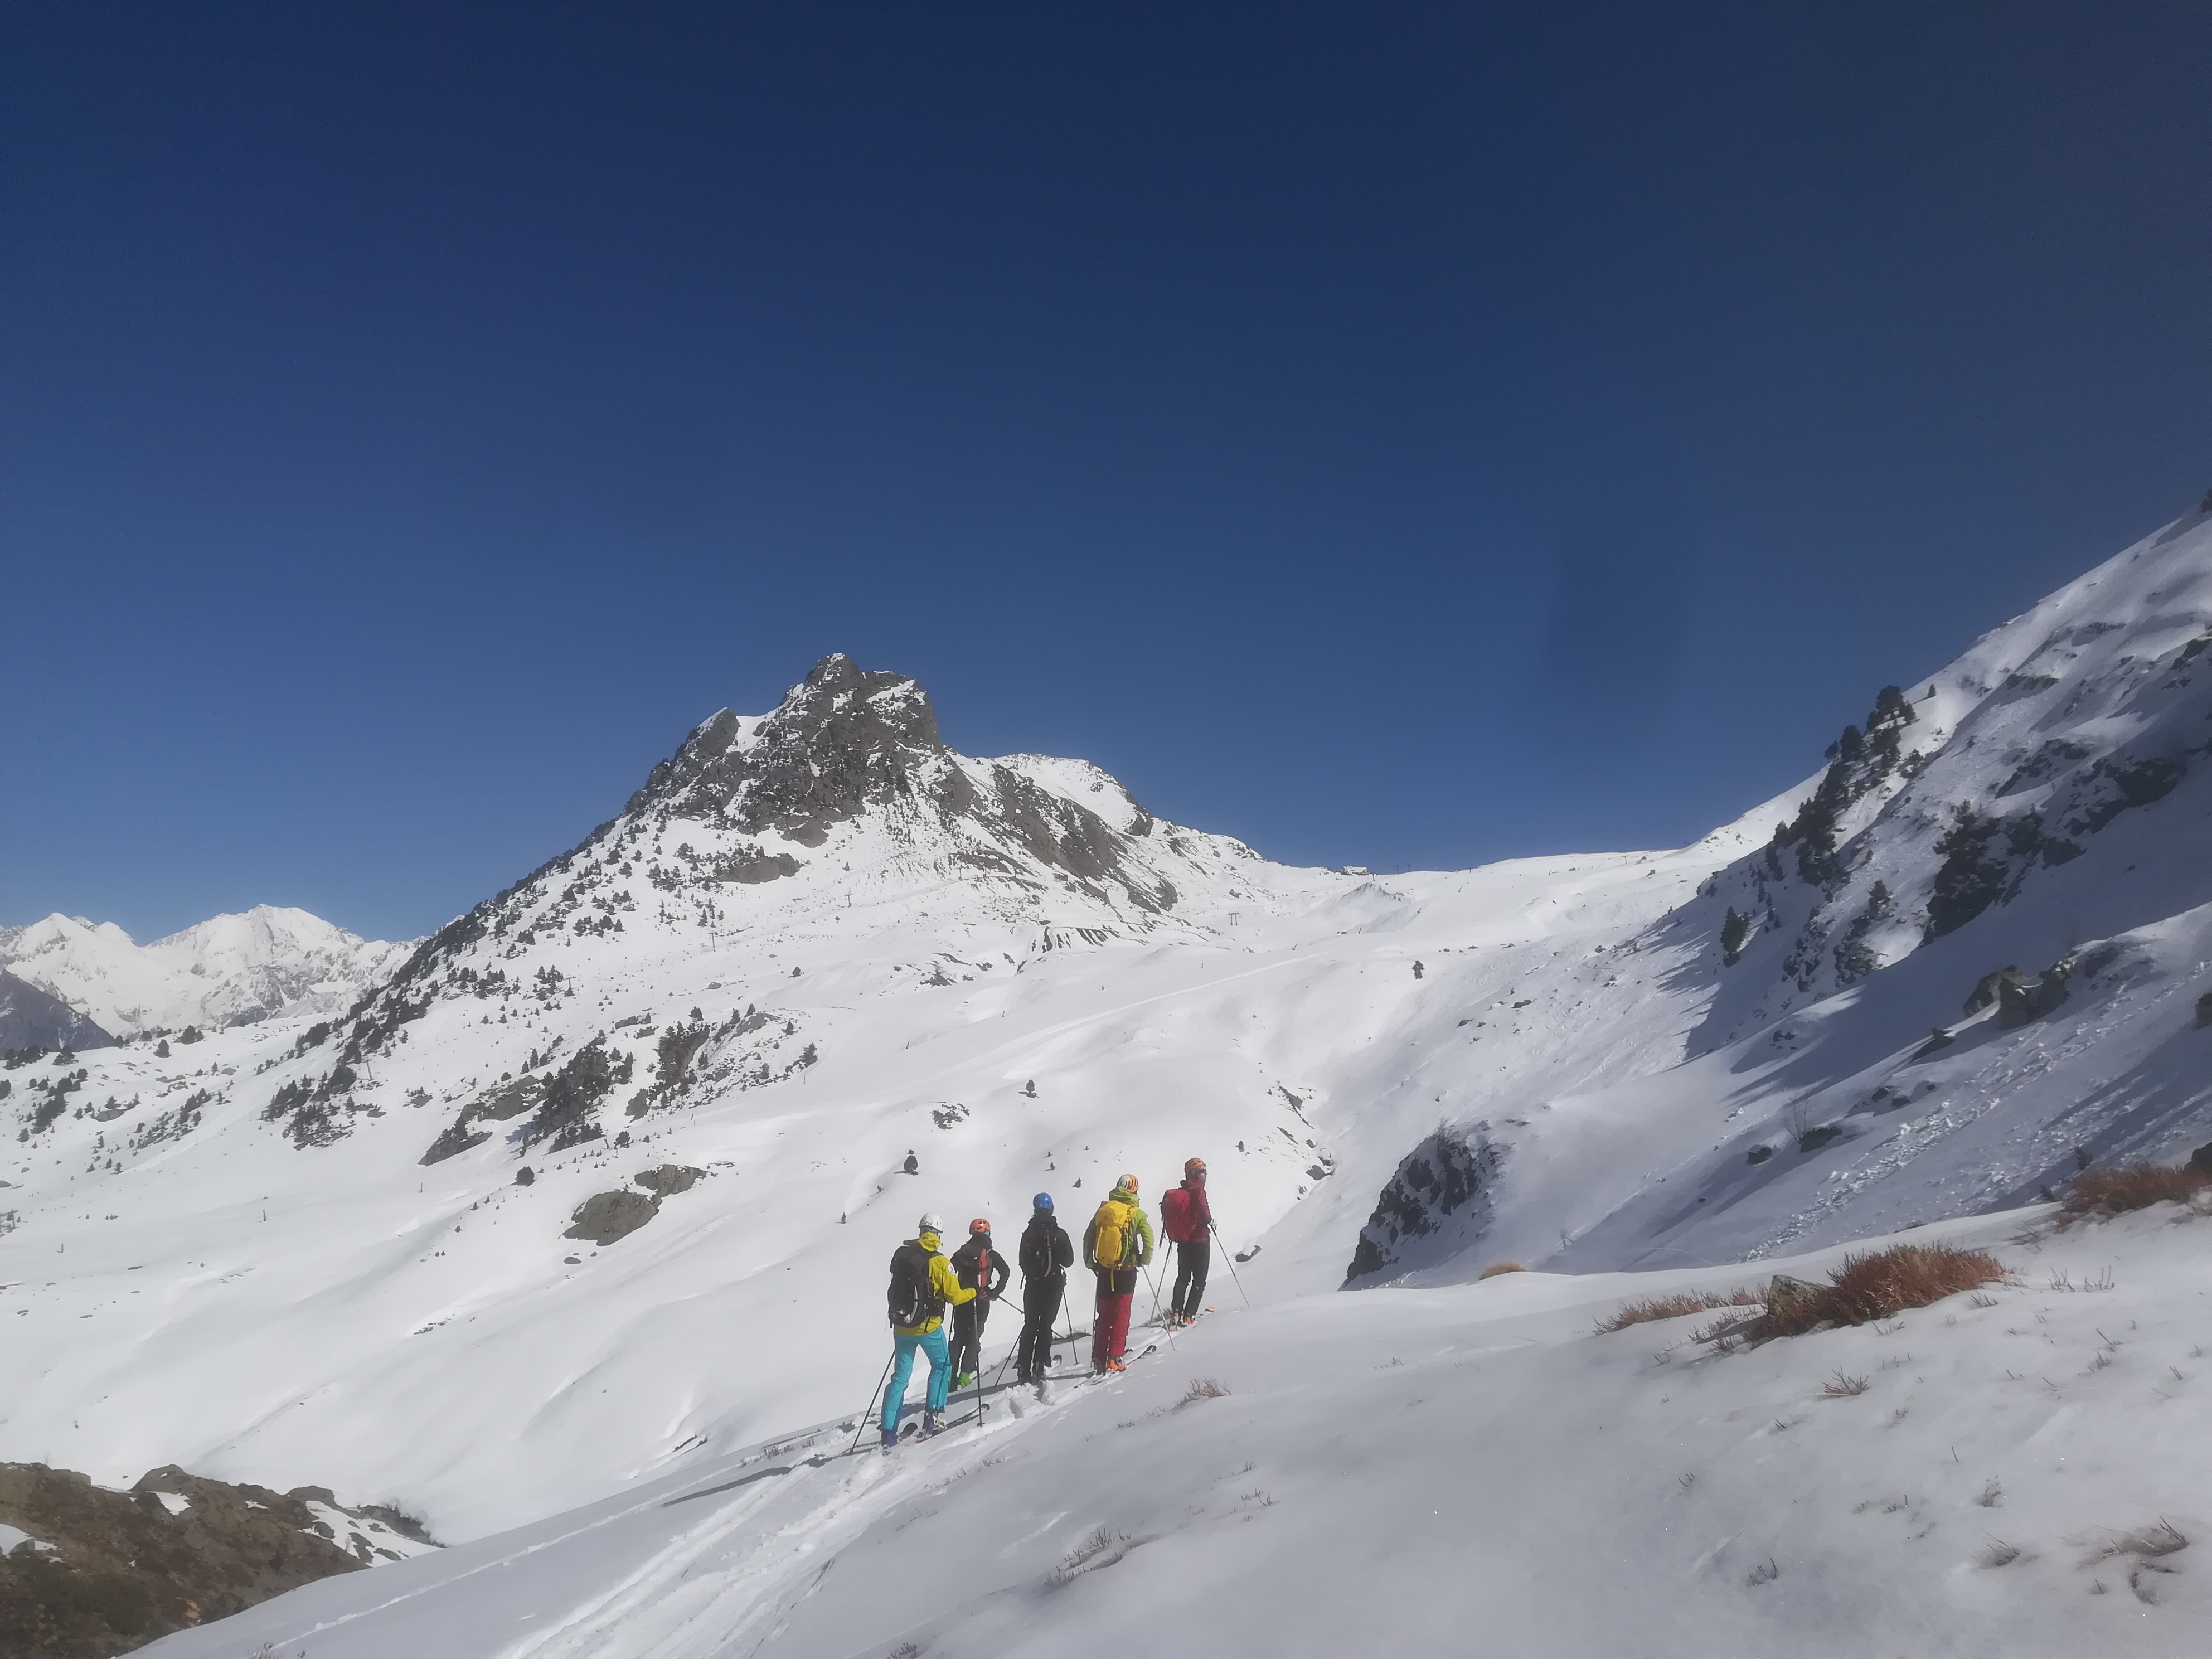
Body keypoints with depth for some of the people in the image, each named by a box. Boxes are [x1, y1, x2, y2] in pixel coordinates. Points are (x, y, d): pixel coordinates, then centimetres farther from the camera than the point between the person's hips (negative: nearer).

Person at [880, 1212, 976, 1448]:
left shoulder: (901, 1254, 0)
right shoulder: (939, 1261, -15)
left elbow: (895, 1289, 12)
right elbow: (954, 1295, -11)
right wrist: (975, 1293, 8)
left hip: (901, 1325, 5)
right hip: (928, 1326, -5)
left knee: (900, 1377, 12)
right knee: (942, 1366, 19)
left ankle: (889, 1433, 7)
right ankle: (933, 1416, 9)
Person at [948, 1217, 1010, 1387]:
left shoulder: (961, 1253, 3)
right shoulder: (990, 1254, -6)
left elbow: (950, 1273, 0)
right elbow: (1006, 1272, -15)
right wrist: (996, 1292, -6)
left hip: (962, 1301, 3)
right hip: (982, 1301, -3)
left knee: (959, 1336, 12)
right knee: (974, 1337, 5)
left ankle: (952, 1375, 5)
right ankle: (965, 1374, -6)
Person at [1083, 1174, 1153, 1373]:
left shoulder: (1103, 1210, 4)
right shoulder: (1136, 1214, -6)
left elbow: (1088, 1237, 7)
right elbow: (1149, 1239, -14)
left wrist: (1089, 1262, 18)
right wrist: (1145, 1260, 3)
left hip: (1104, 1270, 3)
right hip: (1126, 1270, -3)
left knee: (1103, 1314, 13)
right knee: (1121, 1314, 3)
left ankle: (1099, 1358, 14)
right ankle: (1114, 1358, -4)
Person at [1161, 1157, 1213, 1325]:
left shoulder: (1178, 1193, 8)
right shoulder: (1197, 1190, -14)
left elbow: (1168, 1215, 10)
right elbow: (1203, 1212, -26)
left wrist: (1172, 1235, 19)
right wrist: (1210, 1220, -6)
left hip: (1182, 1242, 7)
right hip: (1200, 1240, -7)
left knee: (1183, 1277, 18)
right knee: (1199, 1280, 1)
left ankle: (1176, 1312, 9)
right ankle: (1188, 1315, -7)